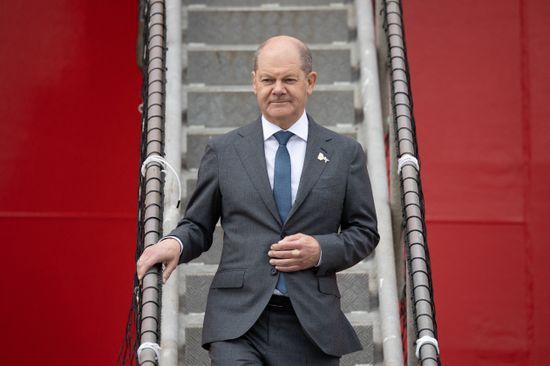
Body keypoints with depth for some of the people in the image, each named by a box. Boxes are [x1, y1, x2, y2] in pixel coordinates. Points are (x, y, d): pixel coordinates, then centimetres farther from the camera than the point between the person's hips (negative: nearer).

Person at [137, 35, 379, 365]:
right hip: (238, 323, -1)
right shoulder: (223, 151, 9)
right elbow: (198, 226, 13)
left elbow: (365, 232, 11)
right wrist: (175, 243, -9)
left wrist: (321, 250, -7)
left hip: (311, 327, 1)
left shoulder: (345, 153, 9)